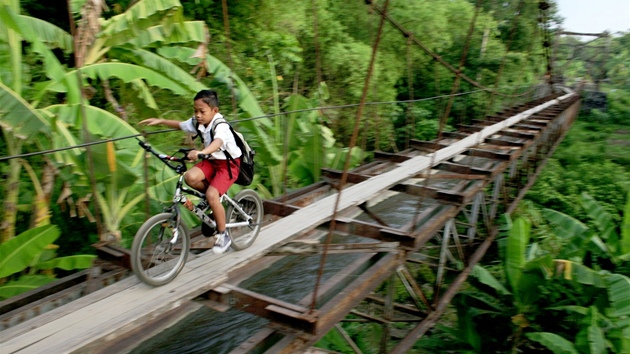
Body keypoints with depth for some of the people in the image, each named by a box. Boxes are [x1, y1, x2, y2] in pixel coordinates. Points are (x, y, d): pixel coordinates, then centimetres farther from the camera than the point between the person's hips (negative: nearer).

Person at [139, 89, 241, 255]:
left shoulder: (221, 126, -27)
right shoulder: (197, 123, -4)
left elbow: (217, 142, -50)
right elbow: (180, 125, 18)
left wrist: (201, 152, -68)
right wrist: (160, 121, 6)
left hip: (229, 164, -7)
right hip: (211, 161, 7)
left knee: (212, 195, -24)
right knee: (190, 177, -22)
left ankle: (223, 236, -5)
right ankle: (216, 197, 8)